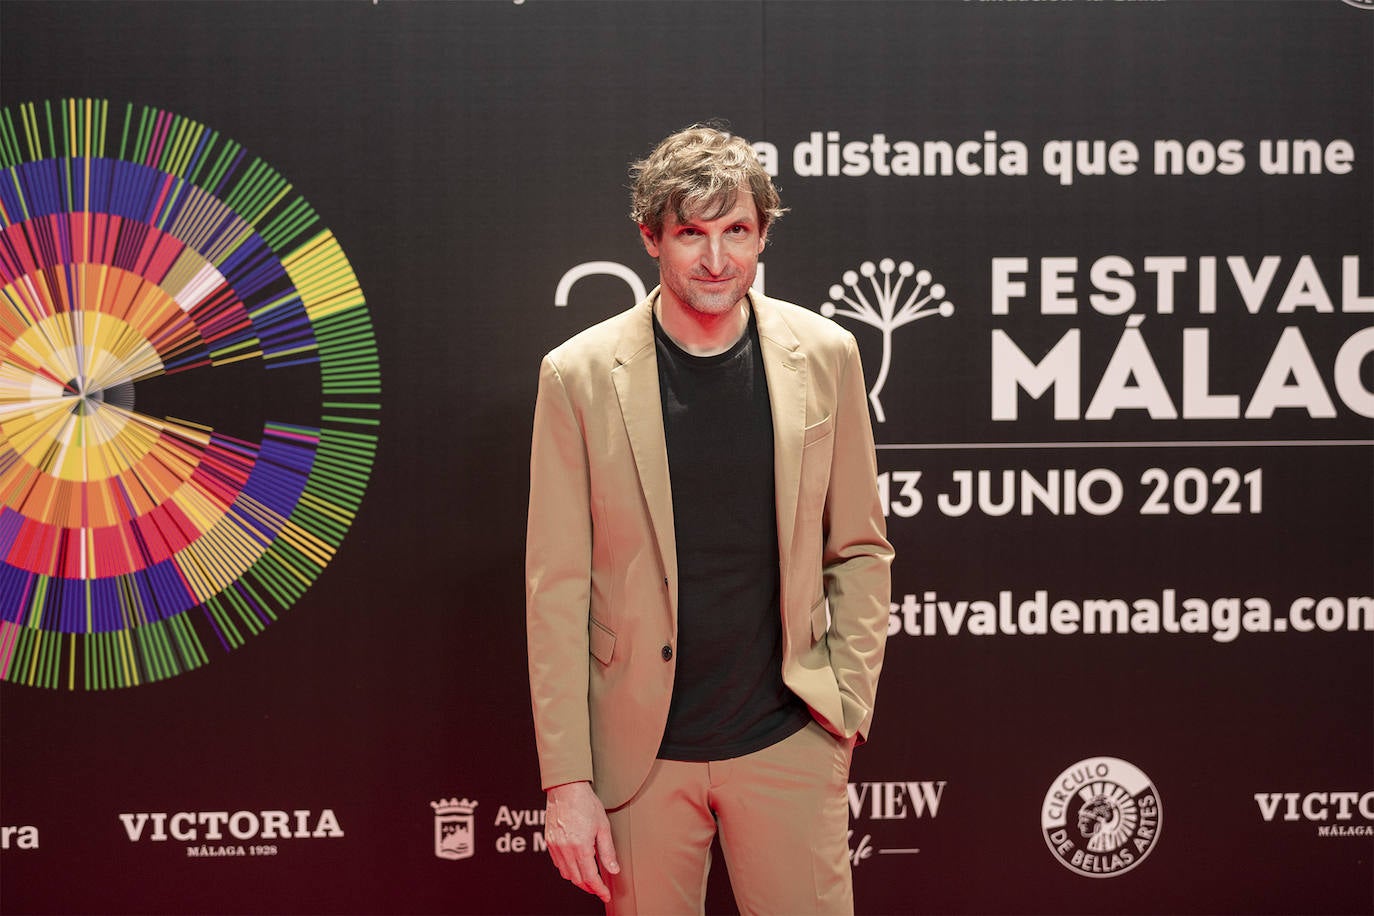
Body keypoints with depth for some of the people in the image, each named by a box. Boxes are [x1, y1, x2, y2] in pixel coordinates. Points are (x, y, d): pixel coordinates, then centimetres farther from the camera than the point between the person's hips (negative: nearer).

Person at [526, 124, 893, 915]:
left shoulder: (824, 356, 1)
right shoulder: (581, 375, -5)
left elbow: (860, 550, 10)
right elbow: (556, 590, -4)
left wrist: (848, 701, 2)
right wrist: (567, 779, -6)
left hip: (788, 740, 1)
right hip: (640, 753, -1)